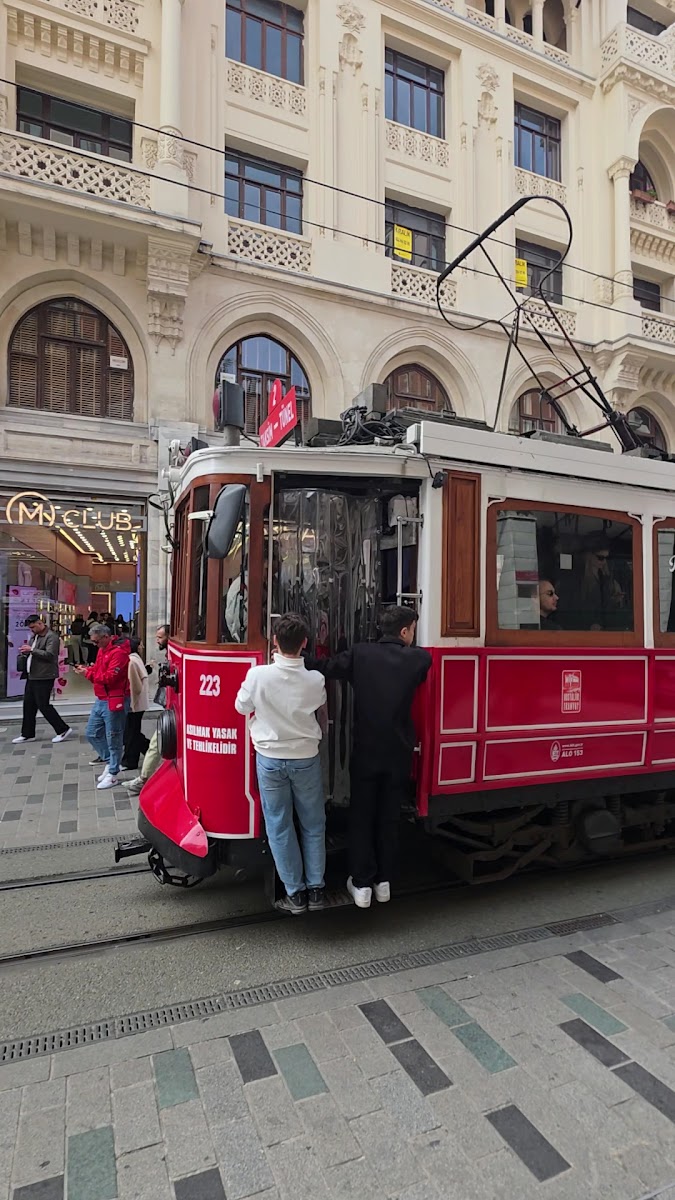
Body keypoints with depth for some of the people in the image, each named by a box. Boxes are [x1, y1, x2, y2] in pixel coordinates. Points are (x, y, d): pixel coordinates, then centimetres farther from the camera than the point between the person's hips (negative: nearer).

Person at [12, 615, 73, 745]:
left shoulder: (51, 637, -13)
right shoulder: (34, 636, 16)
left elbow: (49, 655, -24)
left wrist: (31, 649, -22)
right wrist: (26, 651, 2)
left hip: (44, 677, -9)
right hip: (32, 676, 9)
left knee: (44, 705, -7)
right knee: (28, 705, 11)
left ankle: (63, 730, 3)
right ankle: (27, 734, 21)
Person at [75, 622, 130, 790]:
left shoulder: (119, 652, -19)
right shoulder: (103, 649, 11)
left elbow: (110, 677, -24)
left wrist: (88, 673, -18)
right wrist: (87, 670, -2)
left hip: (114, 701, -10)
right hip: (101, 699, 10)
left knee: (113, 738, 1)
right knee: (92, 733, 16)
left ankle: (113, 774, 12)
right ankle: (109, 761, 31)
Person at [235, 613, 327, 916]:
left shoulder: (258, 675, -18)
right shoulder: (315, 680, -13)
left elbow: (242, 707, -1)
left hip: (270, 758, -1)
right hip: (306, 758, 1)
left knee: (279, 826, 11)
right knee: (313, 825, 16)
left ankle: (295, 893, 18)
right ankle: (316, 889, 24)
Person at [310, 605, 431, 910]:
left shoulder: (360, 653, -10)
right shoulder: (419, 659, -8)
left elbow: (326, 669, -12)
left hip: (365, 752, -1)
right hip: (399, 753, 1)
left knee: (361, 817, 13)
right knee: (389, 817, 16)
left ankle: (361, 884, 17)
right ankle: (383, 881, 25)